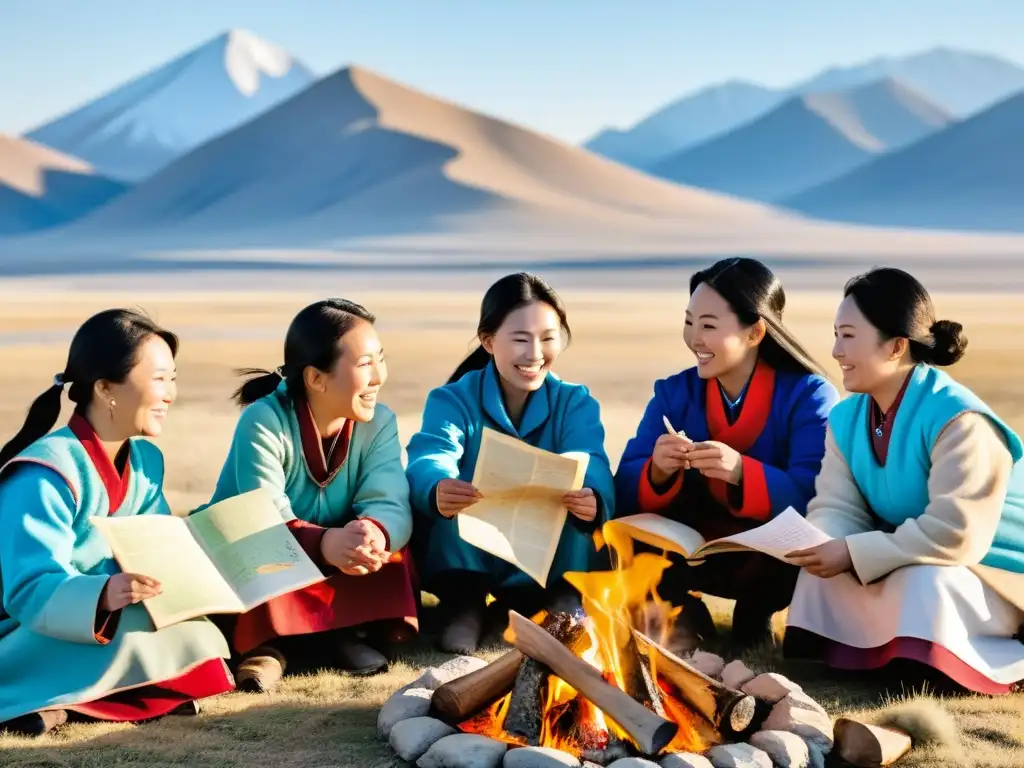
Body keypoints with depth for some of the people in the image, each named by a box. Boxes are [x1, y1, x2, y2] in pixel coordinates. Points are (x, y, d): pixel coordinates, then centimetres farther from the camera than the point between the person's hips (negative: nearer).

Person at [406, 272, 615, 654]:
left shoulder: (576, 403, -3)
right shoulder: (452, 400, -8)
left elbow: (591, 467, -24)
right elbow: (429, 458, -30)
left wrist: (592, 498, -51)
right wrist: (437, 489, -57)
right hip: (464, 555, 0)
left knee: (581, 494, -28)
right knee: (449, 493, -30)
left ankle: (562, 601, -14)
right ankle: (463, 604, -16)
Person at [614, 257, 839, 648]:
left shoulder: (809, 395, -12)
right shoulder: (674, 393, -1)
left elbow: (816, 499, -24)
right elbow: (625, 496, -7)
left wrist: (742, 473, -40)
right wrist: (657, 472, -30)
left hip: (777, 557, -2)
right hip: (699, 551, 3)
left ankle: (754, 615, -4)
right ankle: (683, 616, 0)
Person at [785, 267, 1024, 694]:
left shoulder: (959, 421, -26)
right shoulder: (846, 419, 0)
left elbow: (955, 534, -34)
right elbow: (837, 509, -5)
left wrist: (853, 554, -33)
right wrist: (819, 546, -30)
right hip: (909, 562, 8)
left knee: (922, 584, -37)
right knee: (826, 564, -13)